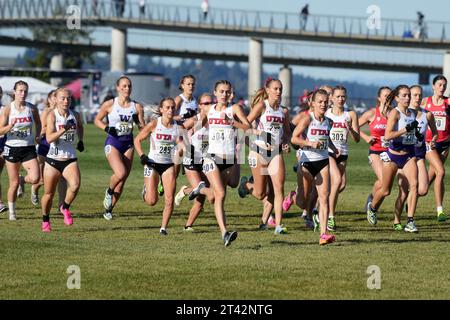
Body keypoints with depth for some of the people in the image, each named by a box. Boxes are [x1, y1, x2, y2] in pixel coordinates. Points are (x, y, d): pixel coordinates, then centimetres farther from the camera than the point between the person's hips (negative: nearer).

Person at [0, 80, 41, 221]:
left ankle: (21, 181, 20)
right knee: (14, 183, 3)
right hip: (12, 148, -2)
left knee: (34, 178, -16)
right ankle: (12, 212, 21)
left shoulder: (32, 108, 1)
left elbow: (38, 123, 21)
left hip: (29, 148, 2)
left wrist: (37, 136, 6)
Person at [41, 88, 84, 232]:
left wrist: (80, 141, 22)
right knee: (49, 193, 8)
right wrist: (63, 130, -31)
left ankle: (65, 207, 4)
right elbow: (49, 138, -21)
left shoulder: (75, 116, 4)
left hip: (70, 160, 2)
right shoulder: (52, 115, -9)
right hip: (53, 160, -2)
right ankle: (45, 221, 32)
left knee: (75, 185, -24)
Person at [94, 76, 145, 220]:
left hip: (128, 144, 4)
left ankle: (108, 209, 20)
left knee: (122, 180, 4)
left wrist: (138, 122, -16)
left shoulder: (137, 107, 2)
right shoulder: (109, 104, -4)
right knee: (120, 173, -25)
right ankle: (109, 191, 8)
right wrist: (106, 128, -11)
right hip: (113, 142, -4)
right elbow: (97, 120, 7)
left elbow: (143, 128, 5)